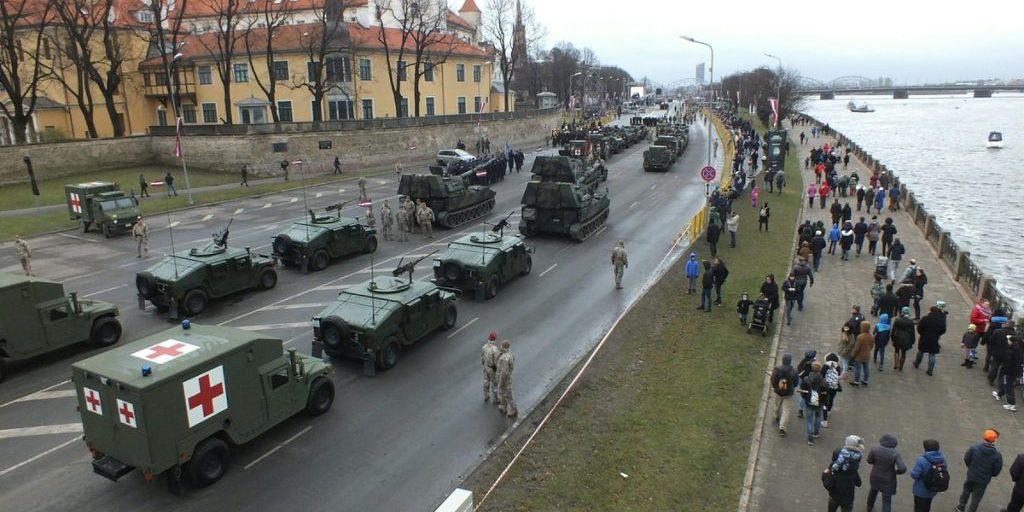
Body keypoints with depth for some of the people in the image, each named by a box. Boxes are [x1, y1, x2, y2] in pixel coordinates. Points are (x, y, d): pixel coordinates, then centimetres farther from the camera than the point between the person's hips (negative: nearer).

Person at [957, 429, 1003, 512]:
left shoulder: (974, 448, -22)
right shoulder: (997, 455, -22)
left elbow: (966, 460, -10)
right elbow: (996, 471, -12)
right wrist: (989, 474, 10)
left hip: (971, 476, 1)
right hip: (983, 480, -1)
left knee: (966, 491, 26)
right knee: (976, 497, 17)